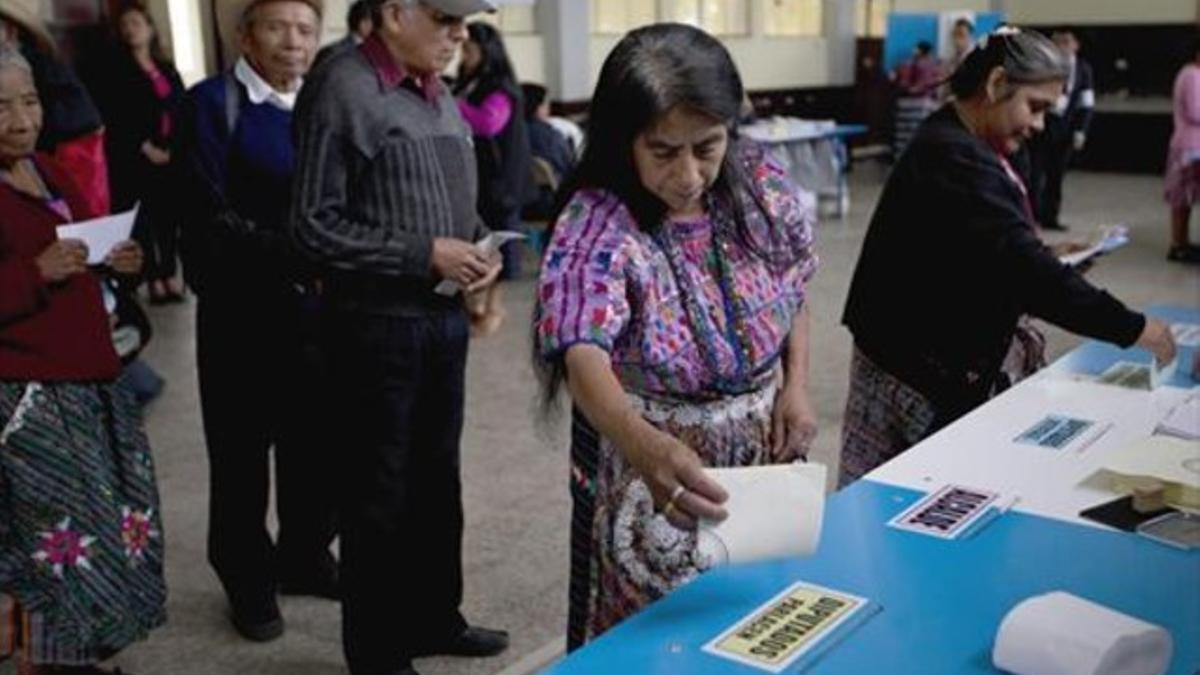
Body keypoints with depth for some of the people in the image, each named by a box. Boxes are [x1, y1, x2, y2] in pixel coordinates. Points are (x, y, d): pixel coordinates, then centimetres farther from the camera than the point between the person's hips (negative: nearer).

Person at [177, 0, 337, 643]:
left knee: (316, 440, 11)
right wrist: (290, 252, -23)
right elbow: (211, 216, -14)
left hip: (316, 303, 4)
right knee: (242, 448, 8)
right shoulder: (212, 102, -7)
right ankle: (249, 580, 25)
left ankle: (305, 558, 32)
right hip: (242, 307, -4)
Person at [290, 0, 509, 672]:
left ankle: (435, 618, 37)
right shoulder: (341, 90, -13)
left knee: (437, 480, 19)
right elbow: (315, 225, -16)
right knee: (380, 493, 7)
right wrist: (425, 255, -19)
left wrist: (479, 248, -1)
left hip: (445, 315, 7)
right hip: (379, 323, -7)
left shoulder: (438, 93, 9)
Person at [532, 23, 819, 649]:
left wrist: (796, 385, -4)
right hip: (652, 473, -4)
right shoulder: (596, 227, -25)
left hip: (764, 450, 5)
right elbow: (582, 357, -40)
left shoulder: (762, 186, -9)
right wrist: (644, 445, -58)